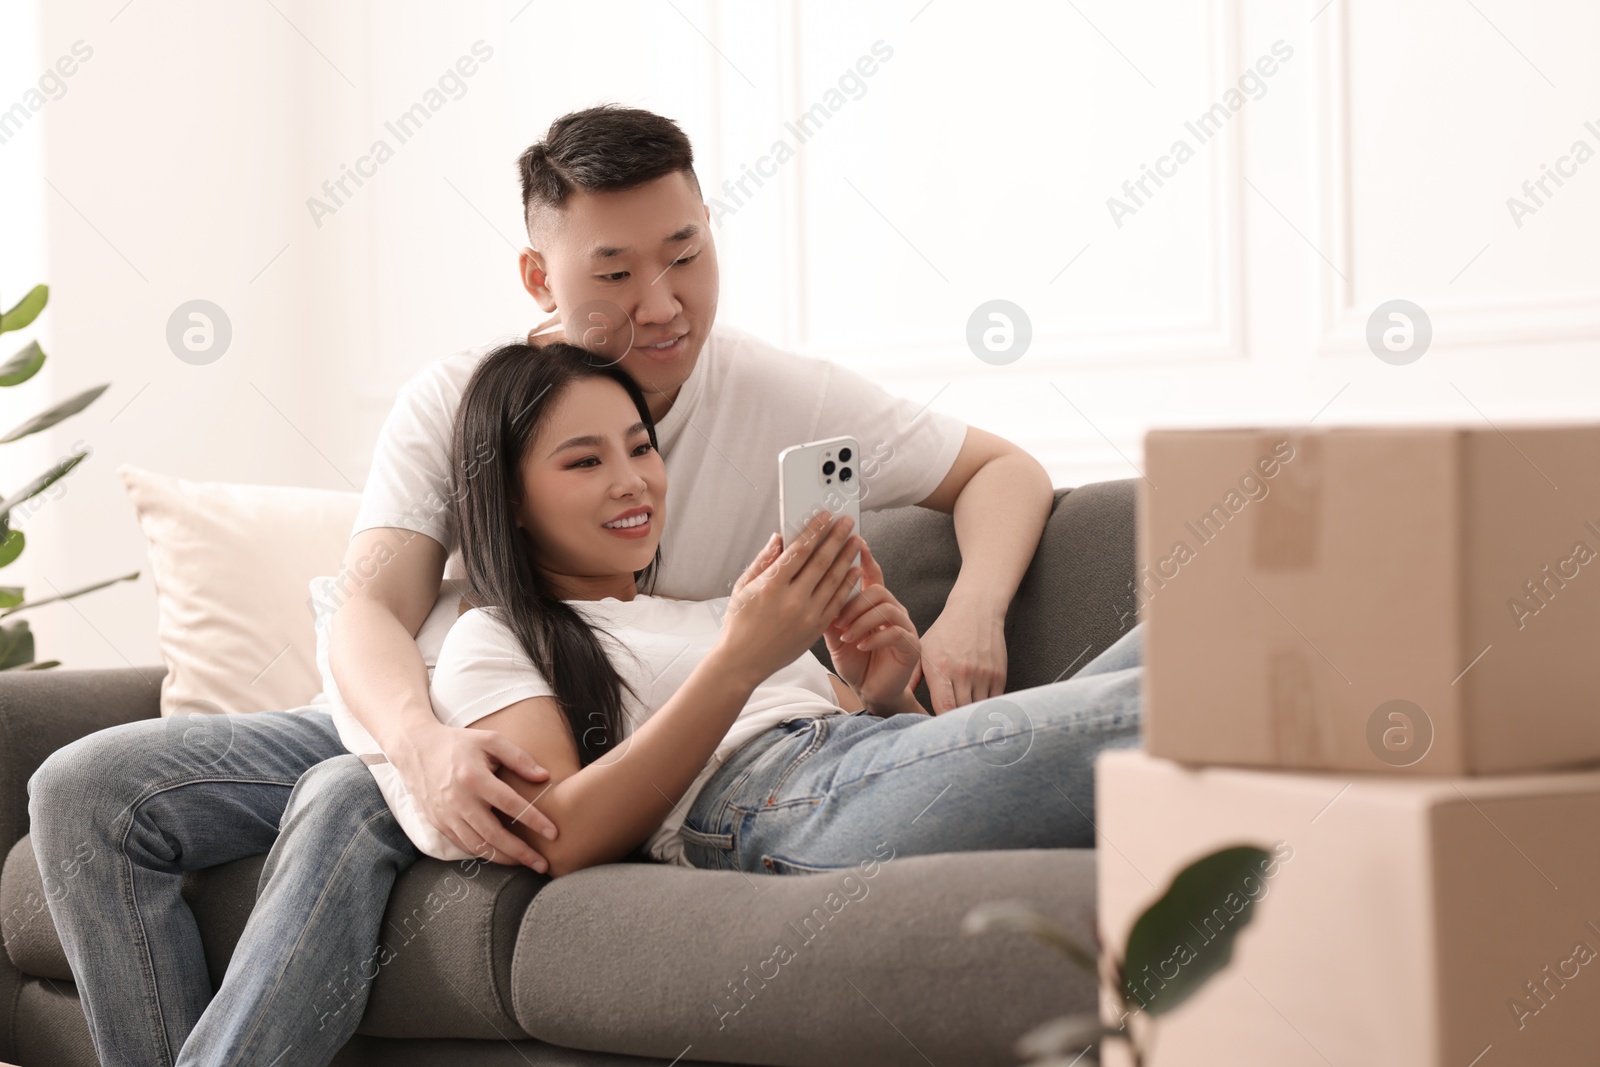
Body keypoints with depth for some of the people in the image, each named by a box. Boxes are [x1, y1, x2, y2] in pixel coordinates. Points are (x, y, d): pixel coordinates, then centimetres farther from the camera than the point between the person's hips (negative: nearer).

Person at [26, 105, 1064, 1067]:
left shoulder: (782, 401, -8)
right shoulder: (454, 401, -5)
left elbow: (1006, 470, 0)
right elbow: (372, 609, -15)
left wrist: (969, 615, -23)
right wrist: (425, 741, -39)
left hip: (573, 770, -4)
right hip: (409, 719, 4)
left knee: (346, 806, -36)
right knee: (88, 786, -14)